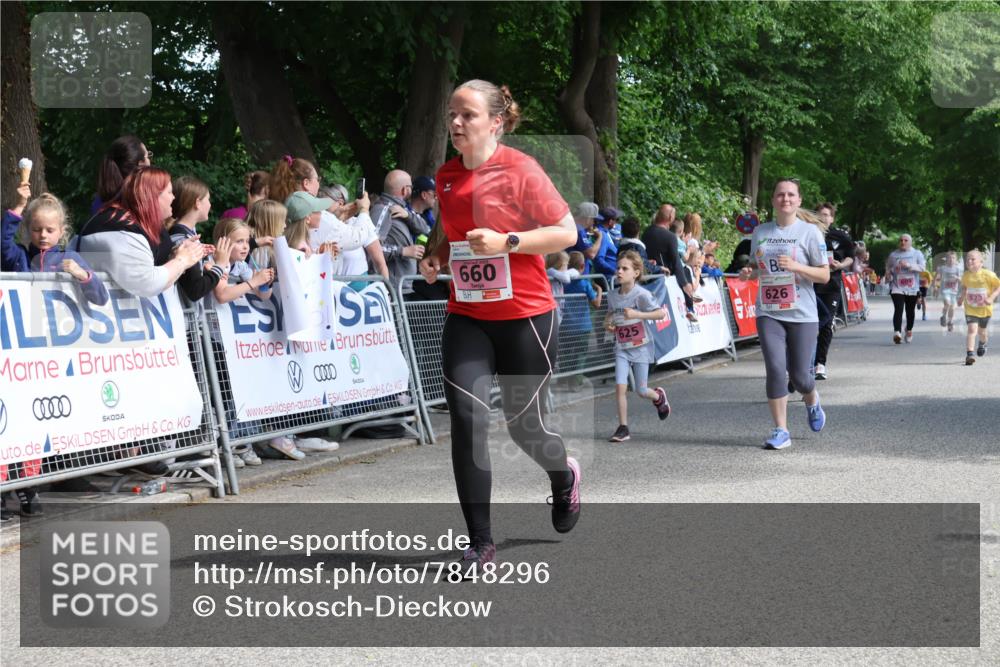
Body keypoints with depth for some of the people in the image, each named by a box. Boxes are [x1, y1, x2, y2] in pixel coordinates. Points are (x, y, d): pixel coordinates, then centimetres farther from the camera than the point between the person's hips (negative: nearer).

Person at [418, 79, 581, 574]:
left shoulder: (520, 170, -11)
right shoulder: (446, 176, 6)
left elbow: (567, 232, -10)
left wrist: (506, 242, -21)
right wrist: (437, 257, 2)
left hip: (525, 316, -4)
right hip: (466, 316, 4)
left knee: (523, 424, 6)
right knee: (466, 418, -11)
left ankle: (564, 477, 43)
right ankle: (480, 543, -5)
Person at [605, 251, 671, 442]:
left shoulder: (641, 295, -16)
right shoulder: (612, 295, 1)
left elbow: (661, 313, -21)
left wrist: (637, 314, -30)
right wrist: (607, 323, -2)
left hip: (641, 348, -4)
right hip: (622, 348, 4)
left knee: (641, 391, 3)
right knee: (620, 386, -11)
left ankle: (658, 396, 39)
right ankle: (623, 428, -2)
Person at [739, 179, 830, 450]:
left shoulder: (810, 232, -3)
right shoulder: (760, 232, 9)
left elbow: (824, 275, -4)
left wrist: (795, 266, -19)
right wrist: (749, 274, -2)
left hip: (802, 314, -2)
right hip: (768, 313, 2)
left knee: (799, 375, 1)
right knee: (775, 369, -10)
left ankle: (812, 401, 37)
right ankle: (781, 431, -2)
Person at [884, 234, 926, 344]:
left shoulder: (917, 254, 4)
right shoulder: (893, 255, 8)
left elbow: (922, 267, -8)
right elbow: (888, 269, 18)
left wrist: (909, 265, -21)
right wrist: (888, 276, -4)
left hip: (912, 288, 1)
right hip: (897, 288, -1)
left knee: (910, 311, 12)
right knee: (898, 310, -17)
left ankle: (909, 331, 34)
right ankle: (897, 332, -29)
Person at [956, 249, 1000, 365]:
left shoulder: (988, 275, -19)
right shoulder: (966, 275, -7)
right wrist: (961, 297, 0)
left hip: (985, 309, 0)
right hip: (970, 309, 1)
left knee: (983, 331, 19)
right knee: (972, 329, -17)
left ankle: (982, 345, 53)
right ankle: (969, 354, -19)